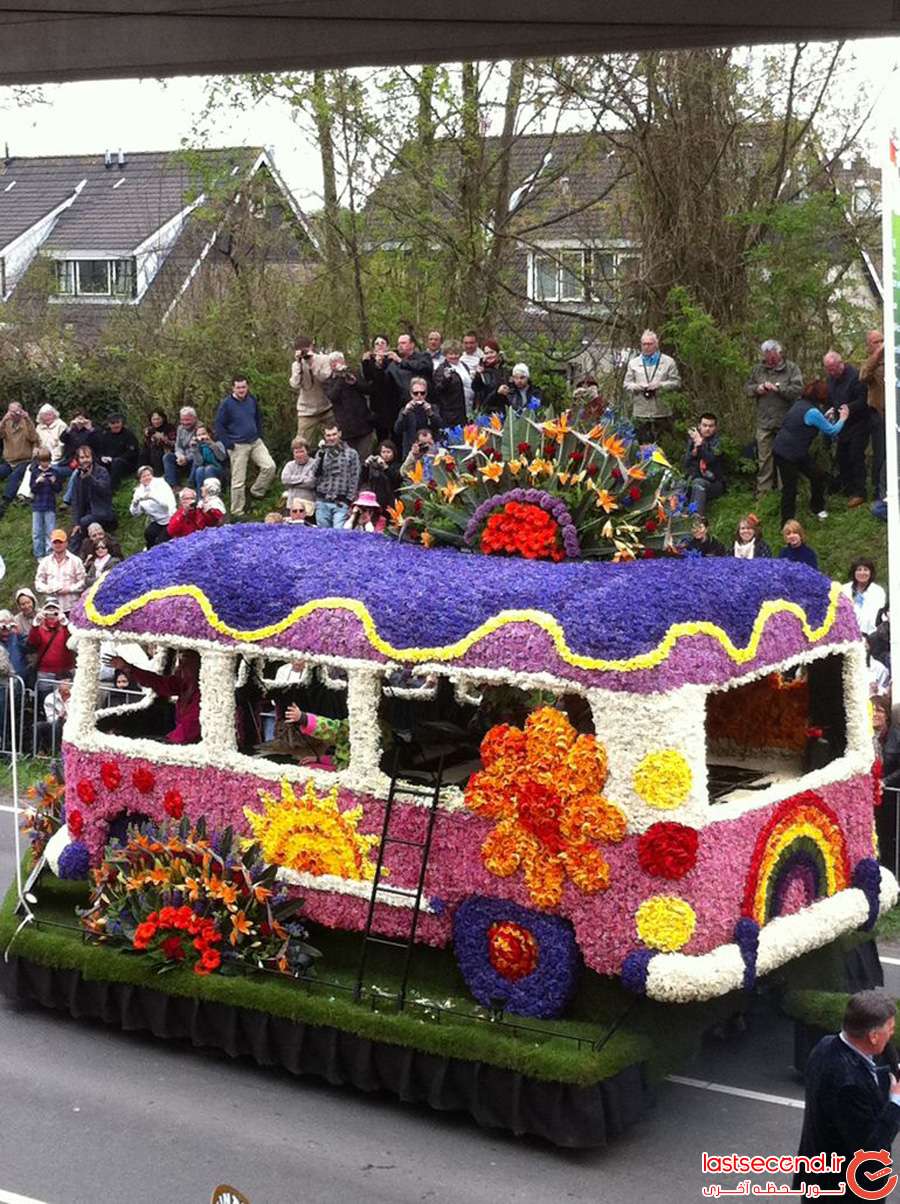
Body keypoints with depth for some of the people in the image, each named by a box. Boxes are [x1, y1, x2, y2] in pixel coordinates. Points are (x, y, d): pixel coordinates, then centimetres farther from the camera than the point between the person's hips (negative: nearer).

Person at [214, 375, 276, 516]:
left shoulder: (252, 400, 5)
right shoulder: (226, 404, -10)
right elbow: (219, 425, -7)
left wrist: (259, 435, 10)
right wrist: (228, 444, -12)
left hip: (255, 442, 5)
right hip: (238, 445, -4)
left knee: (270, 466, -12)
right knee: (238, 480, -1)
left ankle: (256, 491, 11)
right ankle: (237, 512, 9)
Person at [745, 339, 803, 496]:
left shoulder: (791, 369, -4)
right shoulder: (759, 369, 7)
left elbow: (798, 389, -15)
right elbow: (747, 388, 13)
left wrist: (778, 387, -22)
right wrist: (757, 388, -9)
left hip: (785, 423, -3)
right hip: (764, 422, 3)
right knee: (764, 459, 6)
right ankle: (763, 491, 13)